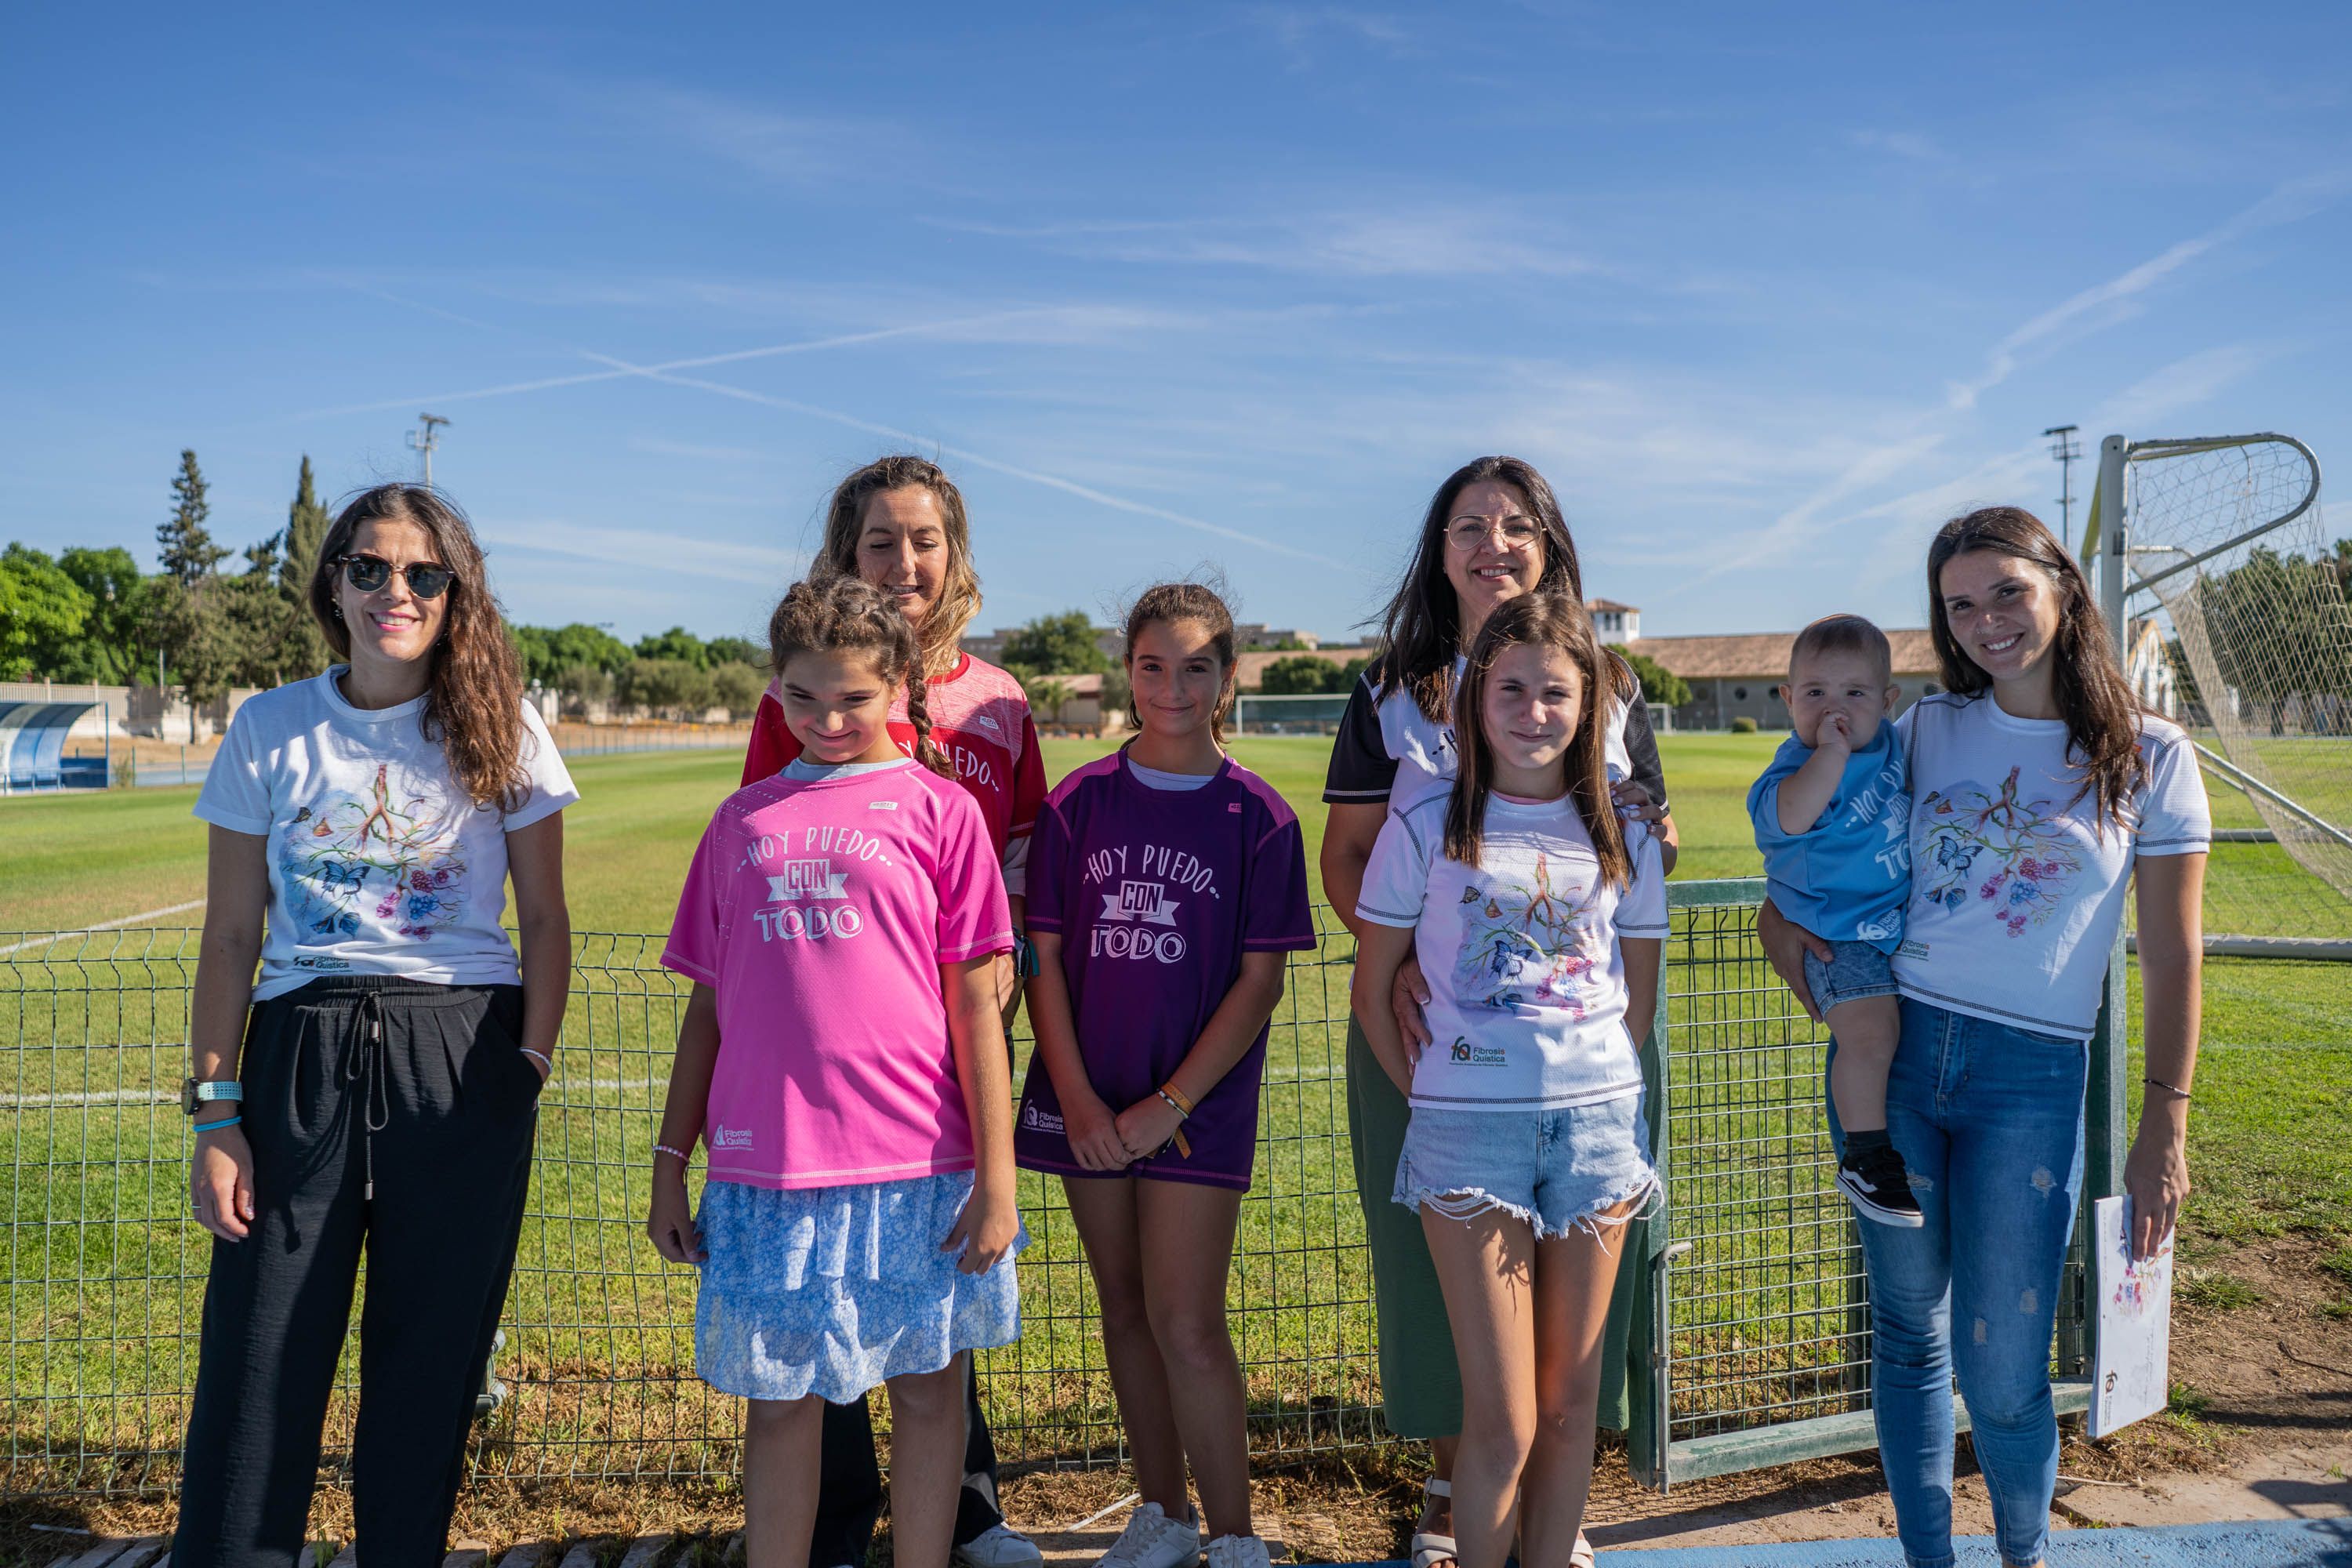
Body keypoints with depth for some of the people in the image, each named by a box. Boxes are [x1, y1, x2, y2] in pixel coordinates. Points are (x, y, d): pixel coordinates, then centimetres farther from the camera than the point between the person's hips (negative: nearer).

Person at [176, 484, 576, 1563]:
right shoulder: (270, 728, 5)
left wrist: (532, 1066, -2)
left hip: (462, 1061, 0)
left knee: (430, 1355, 8)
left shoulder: (499, 729, 3)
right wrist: (216, 1109, 1)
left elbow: (545, 920, 5)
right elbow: (231, 936, 6)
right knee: (256, 1362, 2)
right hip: (302, 1057, 1)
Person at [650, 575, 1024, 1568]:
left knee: (926, 1386, 10)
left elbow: (975, 1003, -2)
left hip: (916, 1166, -2)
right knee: (779, 1399, 10)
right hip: (765, 1167, 2)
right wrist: (671, 1163, 12)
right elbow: (709, 1005, 14)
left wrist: (997, 1171, -6)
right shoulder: (744, 819, 10)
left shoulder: (939, 809, 1)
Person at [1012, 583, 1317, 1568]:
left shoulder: (1258, 817, -5)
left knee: (1187, 1325, -5)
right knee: (1124, 1309, 13)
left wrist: (1168, 1105, -11)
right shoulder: (1079, 803, 1)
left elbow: (1260, 982, -6)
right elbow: (1044, 958, 2)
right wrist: (1076, 1097, -7)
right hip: (1089, 1102, 3)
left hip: (1199, 1103, -3)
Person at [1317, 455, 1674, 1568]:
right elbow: (1344, 856, 1)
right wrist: (1395, 958, -17)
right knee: (1435, 1247, 5)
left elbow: (1651, 851, 15)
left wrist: (1656, 841, -10)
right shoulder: (1394, 694, 4)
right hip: (1429, 1018, -1)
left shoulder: (1612, 692, 9)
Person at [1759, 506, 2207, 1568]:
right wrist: (1785, 915, 1)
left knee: (2000, 1369, 1)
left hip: (2031, 1078, -2)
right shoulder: (1924, 733, 6)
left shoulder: (2148, 756, 0)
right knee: (1908, 1329, 12)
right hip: (1889, 1048, 3)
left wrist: (2165, 1127, -3)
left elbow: (2173, 959, 0)